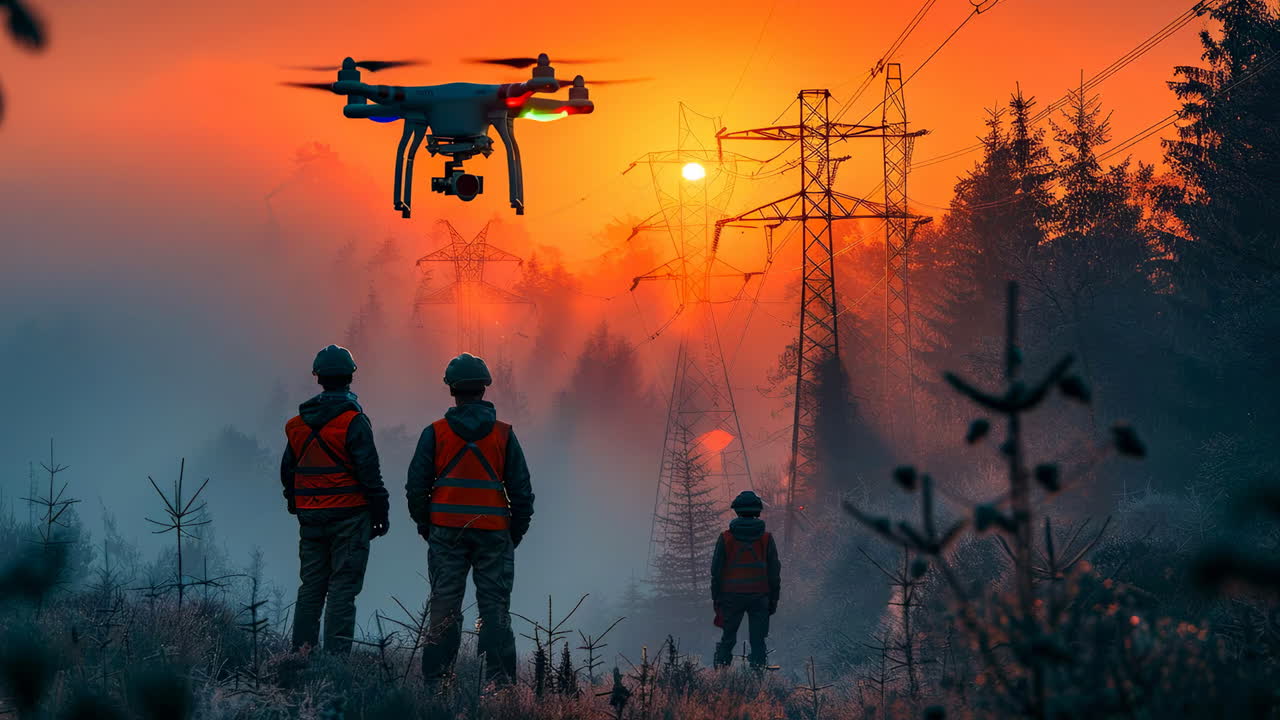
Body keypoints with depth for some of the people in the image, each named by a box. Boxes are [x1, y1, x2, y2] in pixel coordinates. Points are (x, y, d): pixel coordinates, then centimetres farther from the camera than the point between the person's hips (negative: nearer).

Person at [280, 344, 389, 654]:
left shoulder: (298, 423, 8)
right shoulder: (353, 421, -11)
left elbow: (287, 472, 15)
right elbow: (368, 472, -13)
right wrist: (380, 513, -6)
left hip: (311, 516, 6)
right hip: (348, 515, -5)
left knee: (310, 587, 12)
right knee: (343, 588, -5)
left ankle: (301, 651, 11)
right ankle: (335, 656, -9)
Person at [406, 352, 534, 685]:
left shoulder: (435, 433, 0)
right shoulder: (503, 434, 1)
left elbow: (416, 487, 1)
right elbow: (522, 490, 3)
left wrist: (427, 529, 13)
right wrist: (515, 534, 14)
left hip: (447, 533, 0)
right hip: (494, 533, 0)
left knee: (444, 608, 4)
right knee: (495, 610, 2)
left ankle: (435, 682, 2)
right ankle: (500, 683, -2)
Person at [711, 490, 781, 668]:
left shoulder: (725, 539, -2)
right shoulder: (766, 539, -1)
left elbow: (716, 572, 0)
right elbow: (774, 573, 3)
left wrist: (716, 599, 8)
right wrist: (773, 600, 11)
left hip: (732, 595, 0)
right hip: (759, 597, 0)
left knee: (727, 640, 9)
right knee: (758, 641, 3)